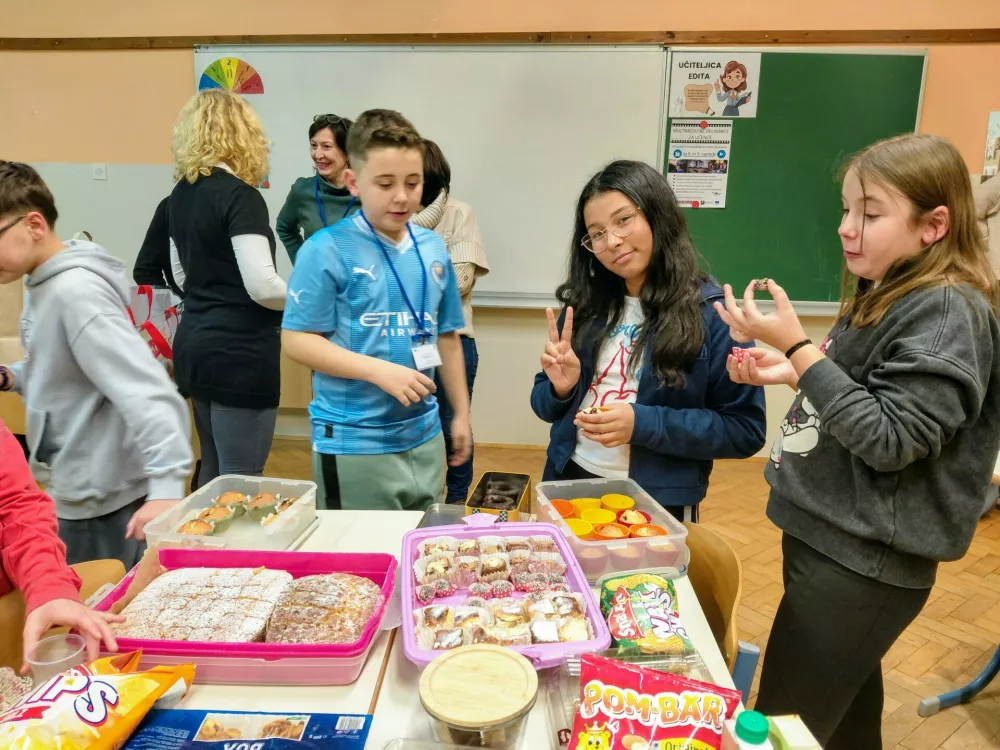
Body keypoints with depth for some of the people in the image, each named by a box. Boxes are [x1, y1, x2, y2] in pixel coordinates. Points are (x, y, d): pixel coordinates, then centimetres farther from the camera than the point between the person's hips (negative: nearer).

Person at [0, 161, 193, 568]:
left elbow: (146, 390, -33)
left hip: (101, 499, -9)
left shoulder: (75, 293, -24)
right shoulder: (42, 283, 5)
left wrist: (166, 485, -40)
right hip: (76, 490, 9)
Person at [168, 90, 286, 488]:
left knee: (214, 468, 21)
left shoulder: (181, 194, 10)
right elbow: (261, 286, -22)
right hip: (239, 351, -9)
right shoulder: (239, 195, -15)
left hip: (195, 342, 9)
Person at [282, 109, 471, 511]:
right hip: (354, 442, -5)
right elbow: (296, 340, -12)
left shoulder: (434, 249, 4)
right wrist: (379, 370, -21)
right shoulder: (327, 250, -11)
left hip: (424, 436, 5)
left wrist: (461, 414, 14)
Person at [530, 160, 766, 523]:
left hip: (659, 503, -4)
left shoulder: (711, 313, -12)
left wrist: (644, 424, -21)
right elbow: (546, 407, 6)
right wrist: (560, 388, -16)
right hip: (570, 483, 4)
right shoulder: (585, 305, 0)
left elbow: (745, 430, -12)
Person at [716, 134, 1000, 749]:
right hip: (832, 535, 9)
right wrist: (789, 372, 4)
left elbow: (890, 438, -23)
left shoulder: (950, 312, -17)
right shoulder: (890, 296, 11)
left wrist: (797, 346, -27)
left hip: (863, 563, -9)